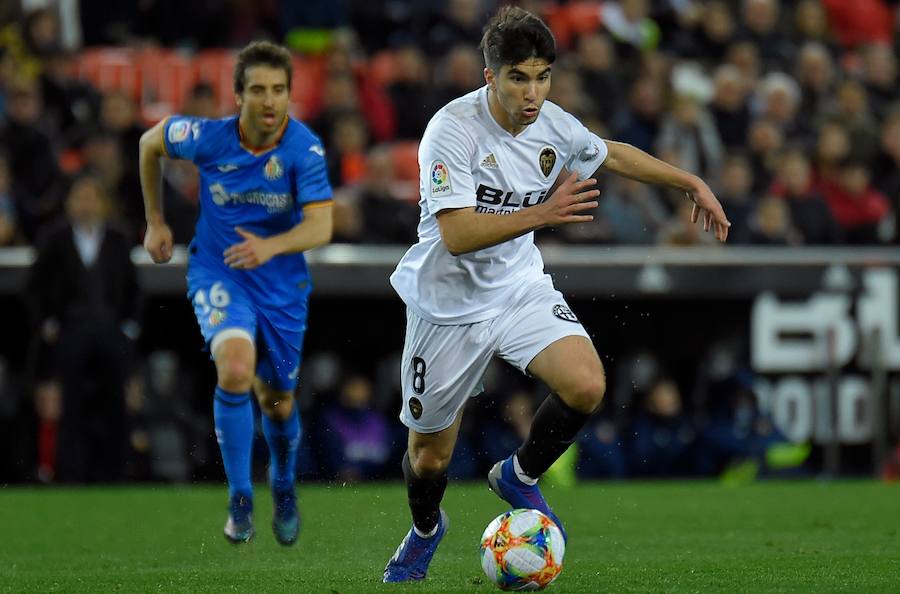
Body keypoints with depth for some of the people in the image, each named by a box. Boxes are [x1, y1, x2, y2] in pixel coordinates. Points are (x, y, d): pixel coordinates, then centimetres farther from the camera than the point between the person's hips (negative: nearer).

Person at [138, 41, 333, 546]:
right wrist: (155, 221, 9)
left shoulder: (305, 149, -21)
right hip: (218, 272, -1)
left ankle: (284, 488, 47)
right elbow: (150, 142, 4)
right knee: (236, 370, -28)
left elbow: (321, 227, -29)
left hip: (282, 282, 1)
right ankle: (240, 499, -15)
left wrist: (270, 246, -48)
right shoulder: (208, 138, -17)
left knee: (277, 402, 14)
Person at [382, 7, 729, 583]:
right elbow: (457, 234, -30)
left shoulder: (553, 125, -6)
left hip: (520, 285, 4)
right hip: (450, 303, -4)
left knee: (586, 385, -24)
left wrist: (692, 183, 17)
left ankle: (520, 477, 6)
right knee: (429, 457, 7)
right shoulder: (454, 130, -23)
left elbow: (612, 153, 17)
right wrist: (542, 214, -36)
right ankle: (425, 529, 43)